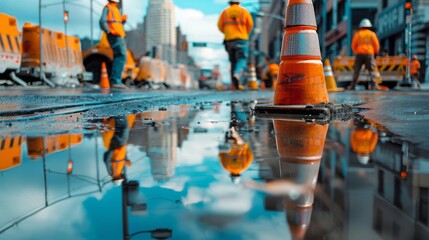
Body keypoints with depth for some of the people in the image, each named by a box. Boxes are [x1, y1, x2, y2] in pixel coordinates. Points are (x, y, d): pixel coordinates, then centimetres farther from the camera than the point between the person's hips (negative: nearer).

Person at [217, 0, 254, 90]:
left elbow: (220, 25, 5)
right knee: (241, 60, -5)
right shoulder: (244, 11, 2)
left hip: (229, 40, 2)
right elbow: (250, 24, 2)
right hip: (242, 39, -2)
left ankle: (236, 84, 7)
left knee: (233, 61, 10)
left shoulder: (225, 12, 6)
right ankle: (237, 75, -34)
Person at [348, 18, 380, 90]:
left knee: (356, 71, 5)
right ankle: (373, 85, -11)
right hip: (369, 54, -1)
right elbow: (376, 45, 5)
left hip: (359, 54, 1)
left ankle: (353, 86, 3)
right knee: (372, 70, 0)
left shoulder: (357, 34, 6)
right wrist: (375, 53, 21)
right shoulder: (372, 34, 6)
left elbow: (353, 45, 7)